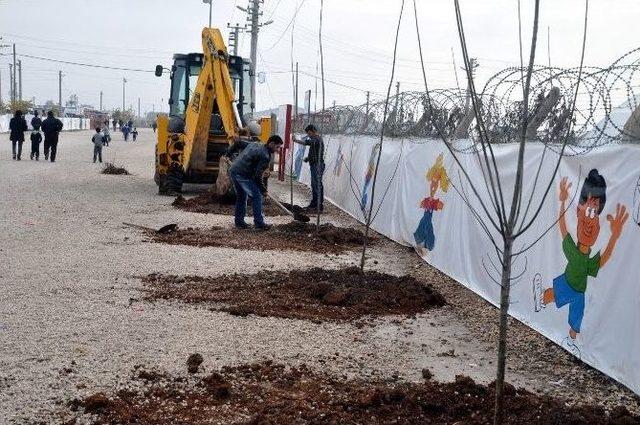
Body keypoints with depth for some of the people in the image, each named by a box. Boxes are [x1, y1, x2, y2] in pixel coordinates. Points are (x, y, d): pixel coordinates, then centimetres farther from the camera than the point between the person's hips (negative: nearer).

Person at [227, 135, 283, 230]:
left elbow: (238, 143, 24)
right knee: (257, 196, 0)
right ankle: (259, 223, 1)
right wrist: (263, 190, -2)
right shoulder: (265, 156, -9)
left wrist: (229, 154, 35)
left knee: (241, 197, 20)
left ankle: (239, 221, 26)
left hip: (232, 171, 9)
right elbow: (258, 175, -13)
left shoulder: (254, 145, 17)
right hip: (243, 175, -9)